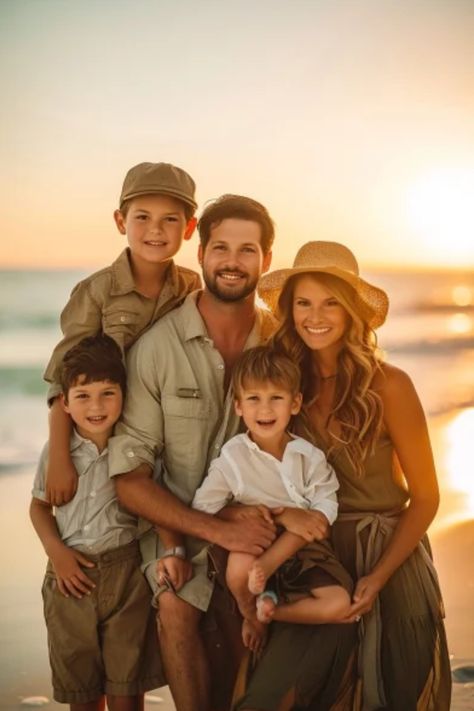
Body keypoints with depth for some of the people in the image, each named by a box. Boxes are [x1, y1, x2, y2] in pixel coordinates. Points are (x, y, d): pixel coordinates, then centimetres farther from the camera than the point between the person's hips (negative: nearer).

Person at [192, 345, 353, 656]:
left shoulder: (309, 456, -4)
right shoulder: (231, 458, -6)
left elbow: (324, 511, -10)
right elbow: (201, 510, -6)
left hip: (304, 550, 1)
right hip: (252, 545, -1)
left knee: (339, 604, -23)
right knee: (240, 566, -37)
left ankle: (267, 608, -3)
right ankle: (251, 614, -1)